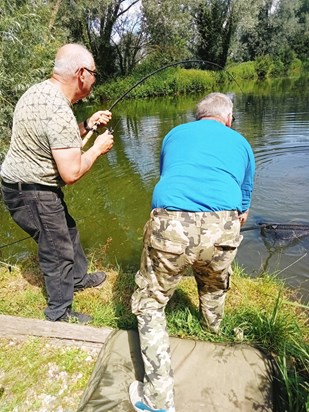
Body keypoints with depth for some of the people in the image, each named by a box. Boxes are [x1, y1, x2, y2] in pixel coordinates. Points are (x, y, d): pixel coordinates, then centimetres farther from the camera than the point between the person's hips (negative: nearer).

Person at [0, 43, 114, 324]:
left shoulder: (39, 91, 5)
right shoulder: (59, 111, -27)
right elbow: (71, 173, -27)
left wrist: (87, 126, 7)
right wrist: (98, 148, -12)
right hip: (32, 194, -10)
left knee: (68, 230, 24)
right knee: (58, 251, 6)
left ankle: (79, 277, 46)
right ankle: (60, 315, 27)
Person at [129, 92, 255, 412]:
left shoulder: (174, 134, 26)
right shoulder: (240, 143, 25)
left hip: (169, 225, -1)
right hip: (222, 227, 2)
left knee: (150, 303, 21)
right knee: (214, 286, 35)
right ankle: (213, 328, 64)